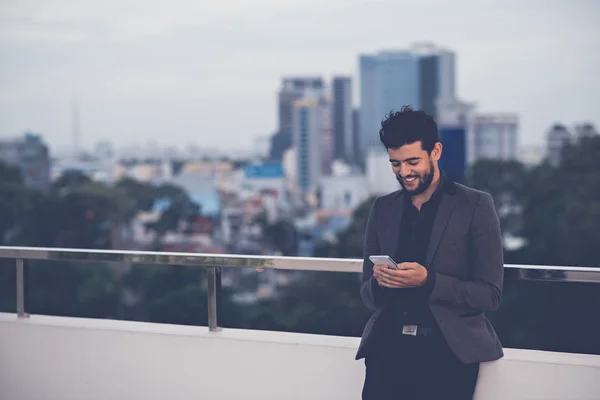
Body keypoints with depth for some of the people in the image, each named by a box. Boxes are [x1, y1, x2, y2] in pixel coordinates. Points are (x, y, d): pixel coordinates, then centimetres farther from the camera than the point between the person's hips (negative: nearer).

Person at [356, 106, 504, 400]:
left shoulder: (475, 206, 1)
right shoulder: (382, 208, 13)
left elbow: (490, 294, -3)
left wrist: (428, 281, -17)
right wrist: (379, 283, -7)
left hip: (448, 350, -3)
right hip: (388, 346, 3)